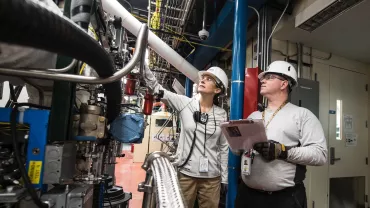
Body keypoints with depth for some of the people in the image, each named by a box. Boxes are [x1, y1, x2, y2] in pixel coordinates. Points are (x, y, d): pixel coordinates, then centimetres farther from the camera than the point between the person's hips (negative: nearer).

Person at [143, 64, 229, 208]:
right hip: (186, 173, -1)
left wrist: (224, 178, 7)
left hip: (212, 177, 1)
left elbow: (224, 147, 5)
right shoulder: (185, 104, -4)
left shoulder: (221, 114, 0)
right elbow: (156, 87, -10)